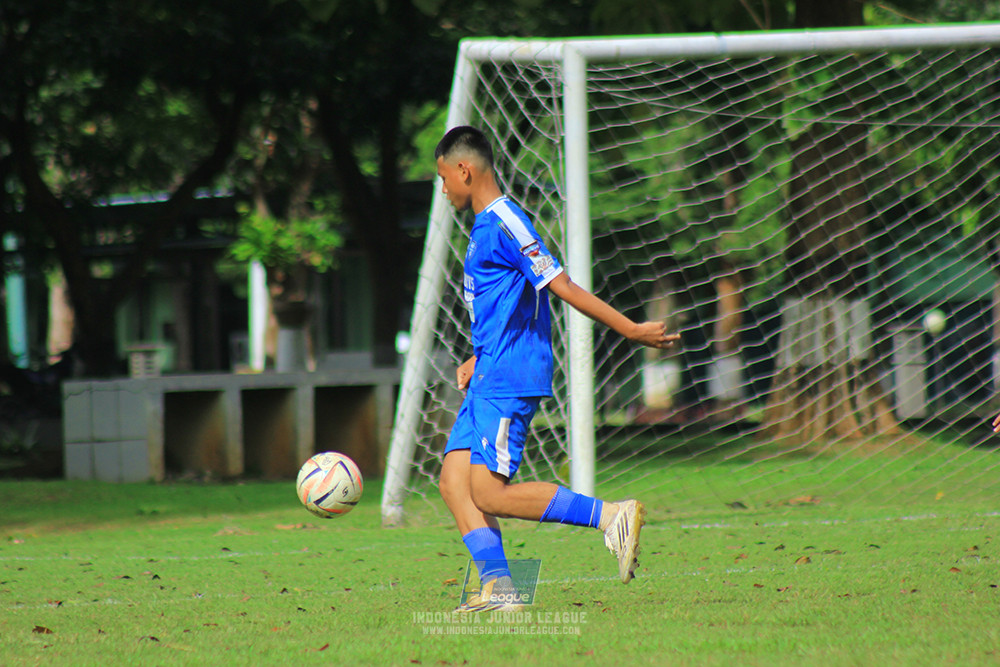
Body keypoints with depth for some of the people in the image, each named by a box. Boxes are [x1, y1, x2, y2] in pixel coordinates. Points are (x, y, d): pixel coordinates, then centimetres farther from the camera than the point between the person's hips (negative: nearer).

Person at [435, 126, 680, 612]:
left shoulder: (505, 225, -14)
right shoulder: (484, 227, 17)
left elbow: (563, 288, -17)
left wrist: (632, 331, -18)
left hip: (509, 382, -10)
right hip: (489, 380, 10)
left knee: (490, 492, -15)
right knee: (454, 480, 2)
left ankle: (612, 517, -13)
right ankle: (497, 586, -2)